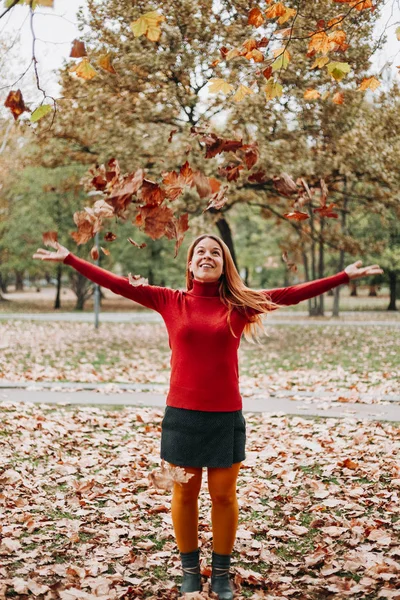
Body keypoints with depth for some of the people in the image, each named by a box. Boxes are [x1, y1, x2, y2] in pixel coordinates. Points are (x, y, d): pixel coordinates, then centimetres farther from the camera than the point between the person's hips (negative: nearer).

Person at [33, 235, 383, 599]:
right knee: (184, 493, 10)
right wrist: (70, 259, 0)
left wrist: (344, 276, -3)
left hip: (226, 415, 0)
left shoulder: (239, 305, 2)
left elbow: (292, 294, -1)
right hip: (182, 414, 0)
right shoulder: (171, 302, 1)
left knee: (224, 494, 9)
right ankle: (190, 571, 28)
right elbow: (119, 284, 1)